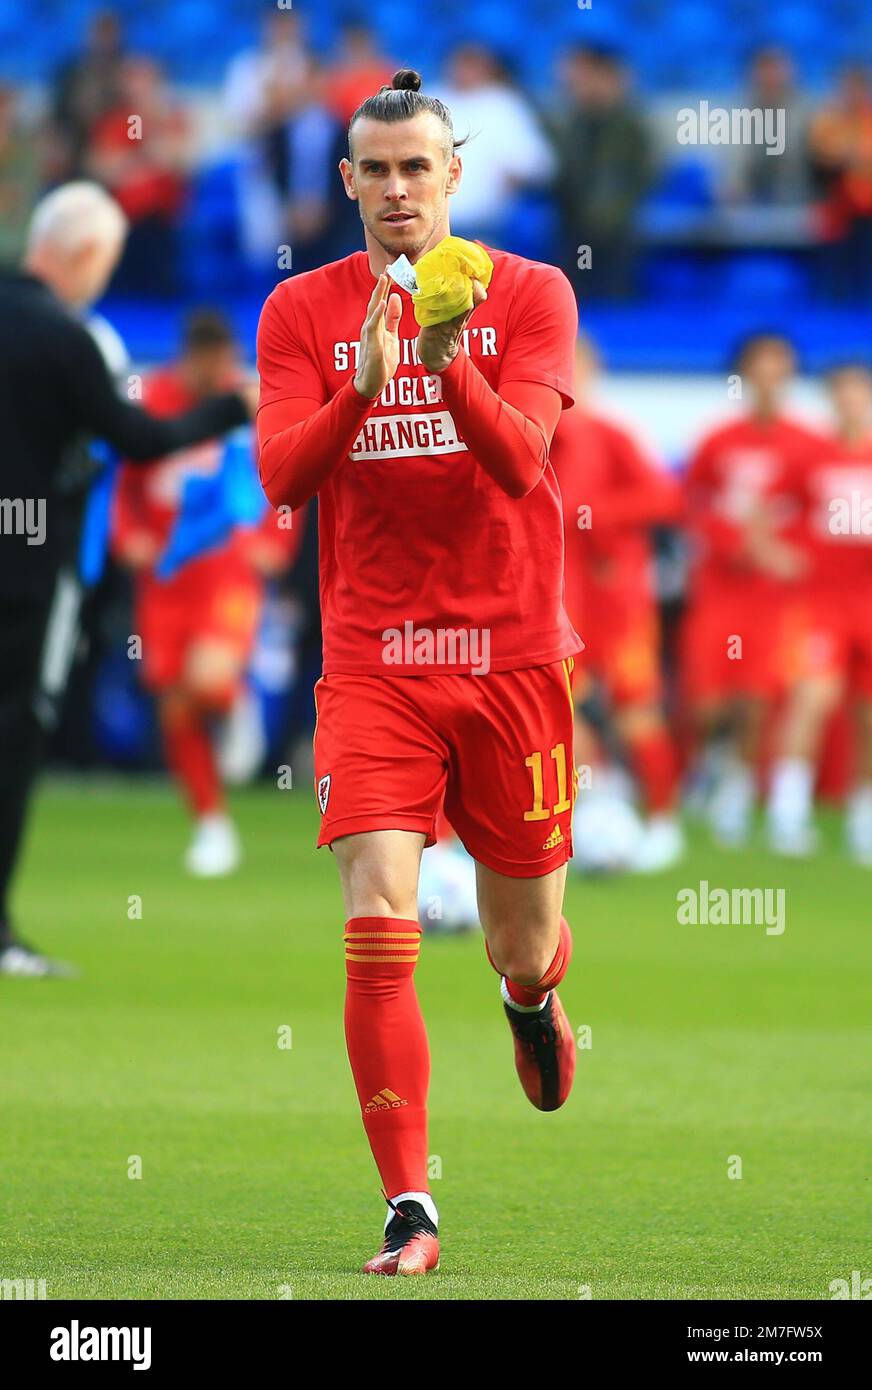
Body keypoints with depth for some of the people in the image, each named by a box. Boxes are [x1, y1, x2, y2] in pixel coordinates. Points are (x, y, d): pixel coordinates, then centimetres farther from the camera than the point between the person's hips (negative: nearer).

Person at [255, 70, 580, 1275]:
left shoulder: (528, 295, -1)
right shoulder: (304, 310, 3)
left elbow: (521, 461, -15)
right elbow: (280, 477, -9)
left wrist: (450, 363, -32)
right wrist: (364, 385, -26)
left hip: (512, 656, 0)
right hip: (373, 665, 0)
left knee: (524, 942, 11)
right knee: (378, 932, -15)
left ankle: (533, 998, 49)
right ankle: (409, 1210, -10)